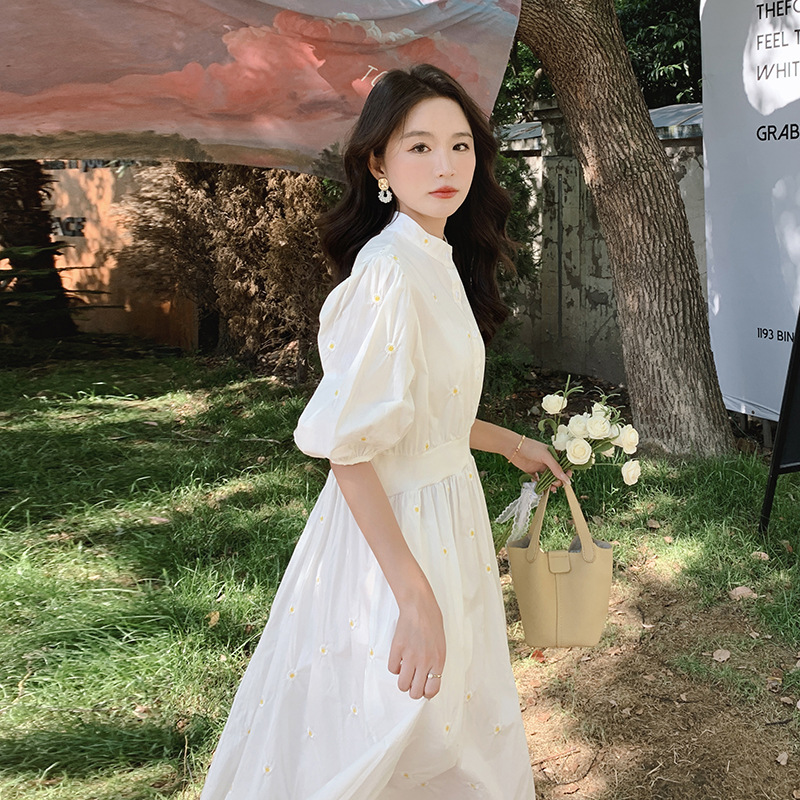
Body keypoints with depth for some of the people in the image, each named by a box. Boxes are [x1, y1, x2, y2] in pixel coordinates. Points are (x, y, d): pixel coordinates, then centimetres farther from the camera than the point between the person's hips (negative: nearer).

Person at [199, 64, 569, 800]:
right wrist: (416, 596, -27)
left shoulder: (438, 263, 6)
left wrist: (512, 444, 25)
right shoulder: (389, 270, -23)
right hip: (392, 532, -9)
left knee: (453, 730, 23)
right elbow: (348, 444, -26)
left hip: (446, 514, 9)